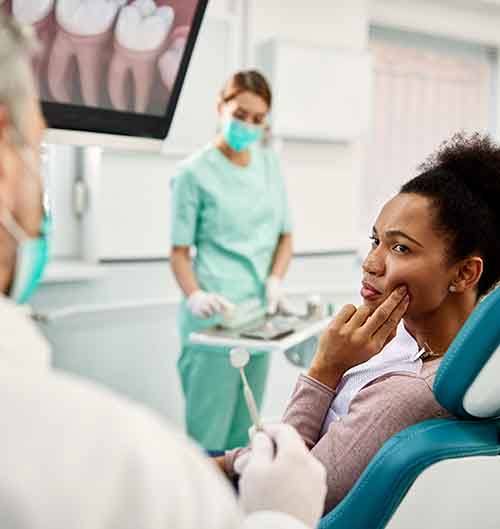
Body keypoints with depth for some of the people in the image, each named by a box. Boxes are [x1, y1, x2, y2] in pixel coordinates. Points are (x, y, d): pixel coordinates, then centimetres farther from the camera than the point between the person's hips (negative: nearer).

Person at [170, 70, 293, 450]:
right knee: (208, 435, -1)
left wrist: (275, 282, -4)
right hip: (215, 318, -5)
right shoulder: (195, 171, -5)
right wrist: (195, 298, -22)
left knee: (243, 435, 14)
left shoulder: (270, 164, 10)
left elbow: (285, 236, 14)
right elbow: (180, 250, -4)